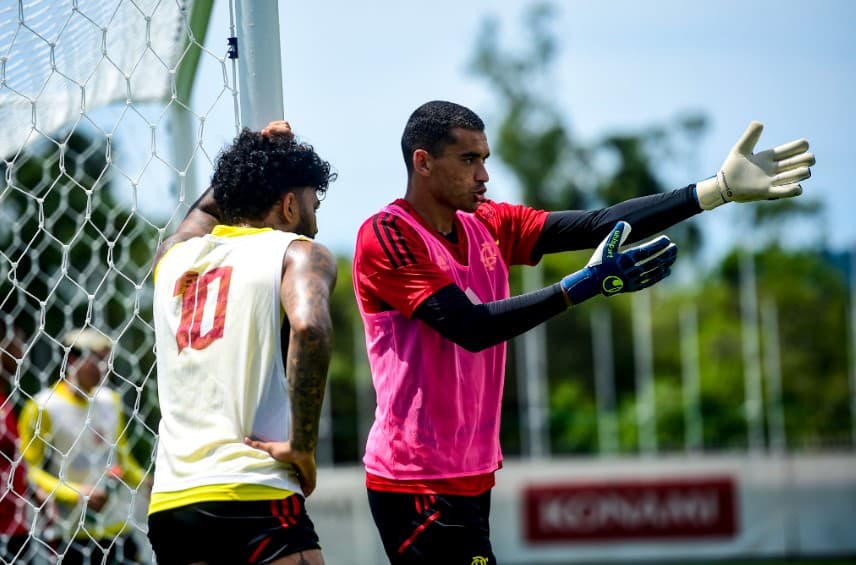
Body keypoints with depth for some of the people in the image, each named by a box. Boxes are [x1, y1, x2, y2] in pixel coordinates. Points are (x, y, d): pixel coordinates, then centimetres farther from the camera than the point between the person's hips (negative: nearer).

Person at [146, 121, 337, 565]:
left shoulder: (174, 255, 20)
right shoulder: (298, 252, 3)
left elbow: (206, 209, 46)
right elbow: (309, 328, -19)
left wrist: (251, 160, 52)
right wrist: (303, 445, -12)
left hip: (168, 502, 6)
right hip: (252, 495, -6)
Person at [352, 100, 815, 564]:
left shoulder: (490, 225, 9)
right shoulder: (386, 235, -12)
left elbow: (599, 226, 2)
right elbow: (469, 326, -21)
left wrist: (718, 189, -5)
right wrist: (589, 284, -24)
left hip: (470, 478, 8)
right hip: (420, 486, -8)